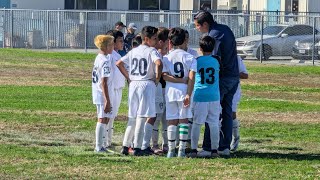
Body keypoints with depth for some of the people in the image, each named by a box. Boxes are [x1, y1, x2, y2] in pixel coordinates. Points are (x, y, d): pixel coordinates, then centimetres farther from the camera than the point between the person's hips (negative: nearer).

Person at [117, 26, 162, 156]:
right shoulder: (151, 51, -7)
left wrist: (128, 77, 16)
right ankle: (137, 148, -6)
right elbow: (159, 63, -26)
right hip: (147, 84, -6)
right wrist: (157, 78, -12)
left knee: (132, 117, 13)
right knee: (142, 117, -4)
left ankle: (125, 146, 11)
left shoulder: (134, 51, 13)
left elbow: (119, 63, 14)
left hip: (133, 85, 6)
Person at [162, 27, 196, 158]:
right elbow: (191, 77, -8)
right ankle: (182, 150, 0)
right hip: (184, 90, -1)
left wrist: (180, 80, -6)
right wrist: (188, 94, -9)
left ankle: (171, 149, 5)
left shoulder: (166, 58, 3)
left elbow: (165, 76, -9)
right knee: (183, 120, 5)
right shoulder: (189, 57, 0)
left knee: (172, 121, 7)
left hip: (170, 91, 1)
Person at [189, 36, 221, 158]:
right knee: (214, 124, 5)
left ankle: (194, 149, 1)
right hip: (214, 97, 1)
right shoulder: (216, 61, 1)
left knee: (196, 124, 4)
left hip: (199, 96, -1)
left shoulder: (197, 61, -2)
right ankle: (214, 149, 3)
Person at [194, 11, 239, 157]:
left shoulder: (214, 36, -16)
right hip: (234, 77, 9)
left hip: (222, 78, -9)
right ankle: (225, 147, 14)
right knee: (227, 113, 12)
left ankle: (207, 148, -7)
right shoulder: (226, 29, 12)